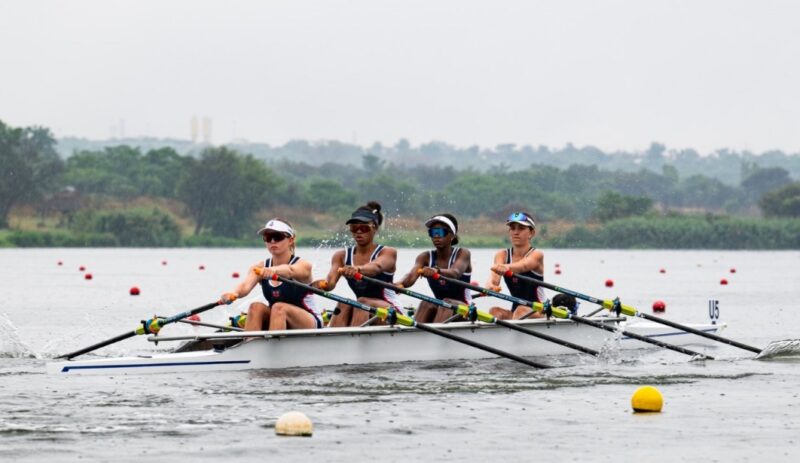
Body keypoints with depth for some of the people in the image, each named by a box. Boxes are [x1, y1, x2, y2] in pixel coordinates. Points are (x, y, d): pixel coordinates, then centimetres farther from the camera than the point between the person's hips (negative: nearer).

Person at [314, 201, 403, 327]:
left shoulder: (388, 253, -5)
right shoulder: (341, 256, 6)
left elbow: (377, 266, -29)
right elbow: (331, 282, -12)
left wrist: (358, 269, -53)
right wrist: (323, 284, -38)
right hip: (361, 313, 3)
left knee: (362, 302, -31)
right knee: (344, 305, -27)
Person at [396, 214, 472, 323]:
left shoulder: (463, 254, -8)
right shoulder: (426, 257, 1)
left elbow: (455, 272, -31)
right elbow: (412, 275, -20)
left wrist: (437, 271, -55)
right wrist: (400, 284, -45)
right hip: (439, 308, 3)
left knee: (447, 302, -33)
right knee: (426, 304, -28)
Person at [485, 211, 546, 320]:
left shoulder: (537, 255, -7)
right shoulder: (502, 254, 5)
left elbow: (523, 266, -32)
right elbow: (495, 273, -18)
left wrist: (507, 267, -57)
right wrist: (490, 284, -44)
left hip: (539, 314, -4)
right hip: (514, 314, 4)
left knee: (521, 311, -35)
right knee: (494, 311, -25)